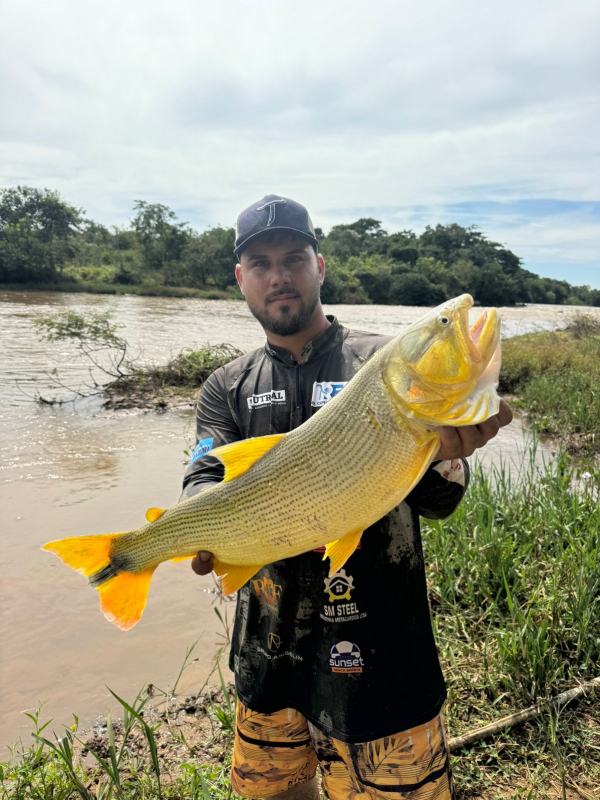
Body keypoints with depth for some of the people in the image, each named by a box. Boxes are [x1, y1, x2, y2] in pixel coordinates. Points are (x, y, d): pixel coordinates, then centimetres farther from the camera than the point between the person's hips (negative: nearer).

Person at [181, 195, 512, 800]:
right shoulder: (227, 387, 5)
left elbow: (435, 502, -11)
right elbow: (206, 478, -7)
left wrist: (446, 453, -34)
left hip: (377, 648, -3)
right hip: (268, 648, 4)